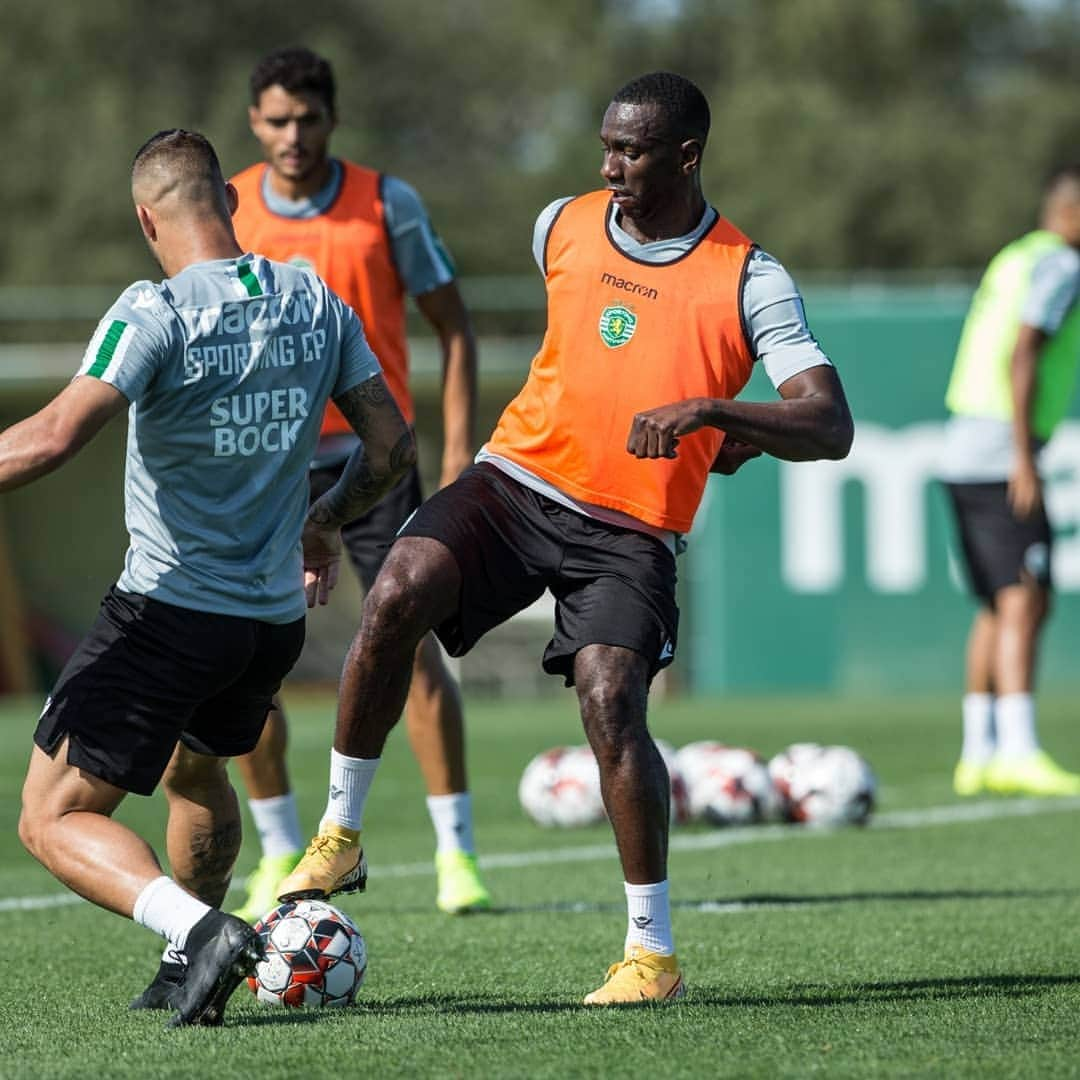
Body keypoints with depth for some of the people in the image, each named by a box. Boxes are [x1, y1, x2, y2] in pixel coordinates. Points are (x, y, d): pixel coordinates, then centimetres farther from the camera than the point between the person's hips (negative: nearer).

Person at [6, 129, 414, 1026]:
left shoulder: (155, 313, -16)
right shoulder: (316, 304, 3)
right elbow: (392, 445, 9)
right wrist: (324, 526, 25)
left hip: (169, 609, -7)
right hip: (275, 616, 7)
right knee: (196, 767, 34)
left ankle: (200, 929, -21)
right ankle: (191, 971, 40)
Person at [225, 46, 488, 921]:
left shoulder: (388, 204, -4)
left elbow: (452, 326, 1)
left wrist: (459, 449, -7)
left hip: (369, 453, -2)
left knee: (412, 642, -9)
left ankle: (457, 850, -2)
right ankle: (280, 853, 11)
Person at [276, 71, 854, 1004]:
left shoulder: (749, 280, -6)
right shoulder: (563, 227, 7)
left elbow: (832, 428, -14)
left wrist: (710, 412, -30)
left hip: (630, 530, -3)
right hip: (519, 474, 3)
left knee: (610, 700, -22)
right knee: (395, 596, -24)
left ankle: (653, 953, -8)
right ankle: (341, 834, -9)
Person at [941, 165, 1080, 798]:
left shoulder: (1014, 260, 21)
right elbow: (1021, 356, -18)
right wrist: (1024, 459, -21)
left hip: (966, 456, 10)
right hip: (1001, 456, -10)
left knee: (1000, 608, 14)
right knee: (1023, 602, -15)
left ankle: (978, 756, 15)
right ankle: (1019, 753, -24)